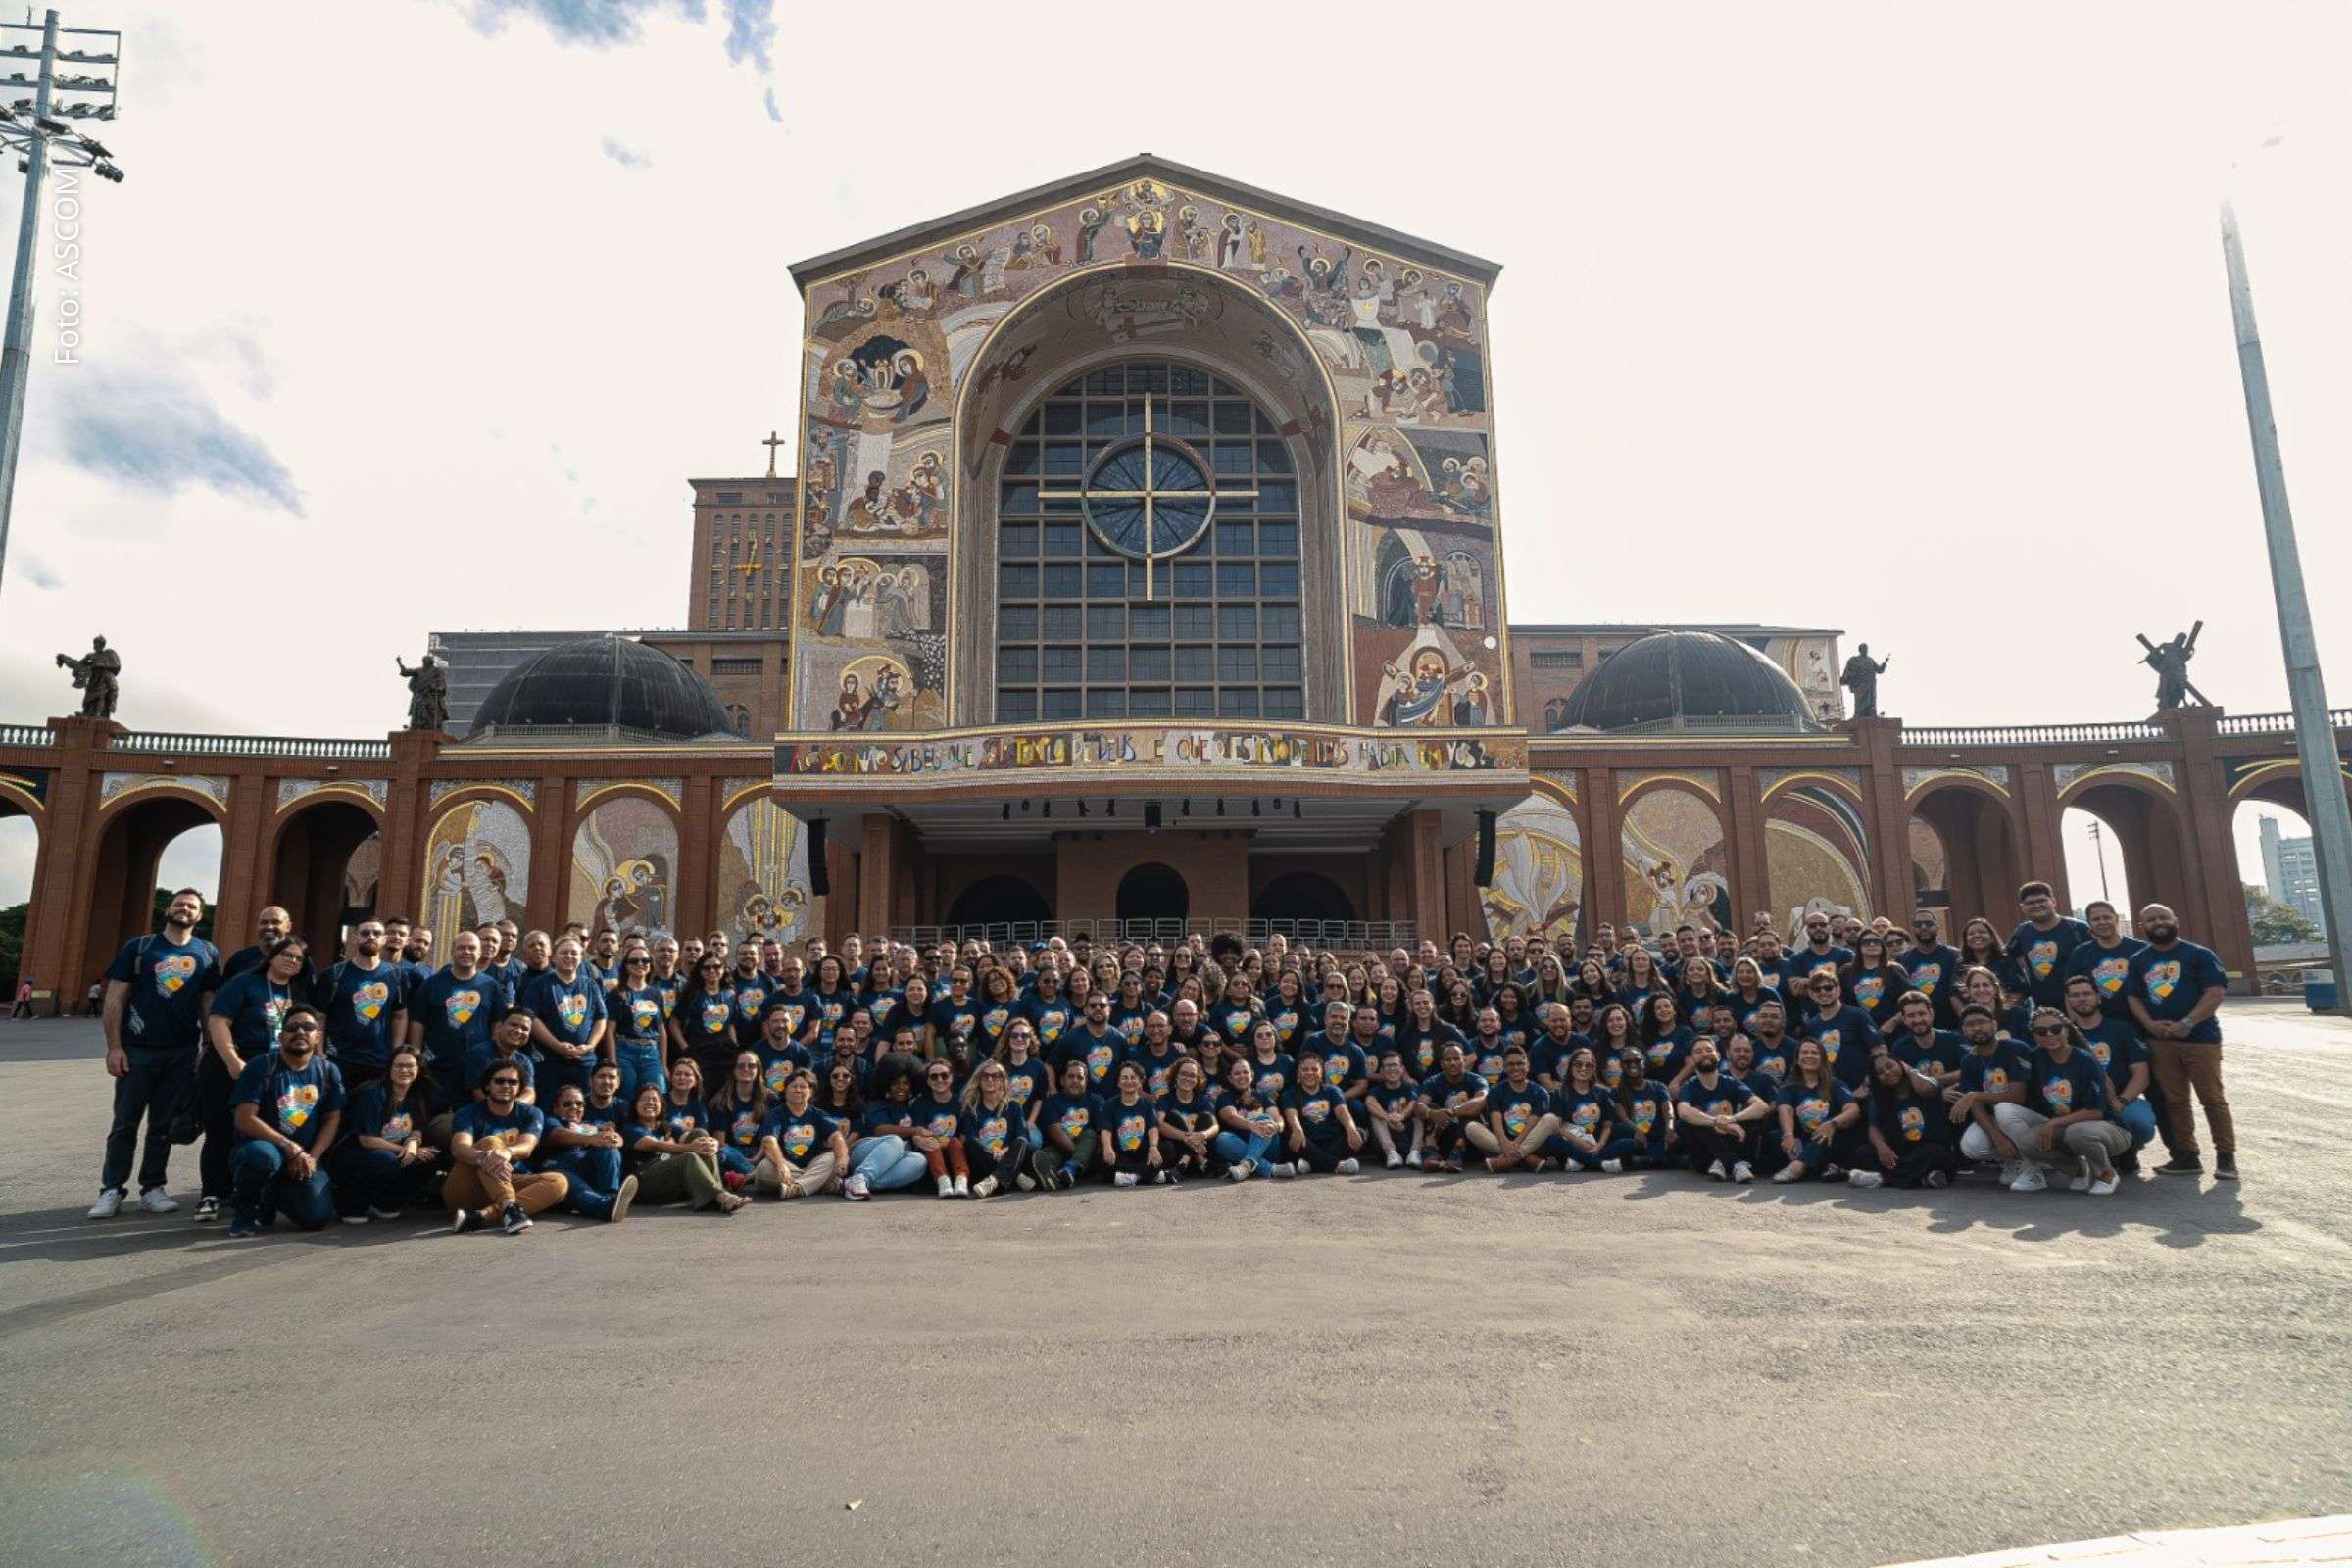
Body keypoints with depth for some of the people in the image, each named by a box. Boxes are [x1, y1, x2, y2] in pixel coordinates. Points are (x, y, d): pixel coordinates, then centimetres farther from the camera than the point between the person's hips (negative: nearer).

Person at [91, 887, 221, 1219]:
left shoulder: (207, 953, 8)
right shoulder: (138, 947, 2)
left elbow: (209, 1005, 8)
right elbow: (115, 998, -1)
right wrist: (113, 1046, -8)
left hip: (182, 1053, 2)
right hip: (136, 1050, -1)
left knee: (164, 1125, 7)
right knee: (125, 1123, 2)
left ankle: (152, 1188, 15)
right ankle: (112, 1190, 9)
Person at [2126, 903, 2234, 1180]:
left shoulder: (2199, 955, -1)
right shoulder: (2138, 960, 12)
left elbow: (2216, 992, -10)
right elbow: (2133, 997, 11)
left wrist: (2188, 1023, -19)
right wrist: (2150, 1024, -8)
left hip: (2200, 1037, -4)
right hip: (2160, 1041, 4)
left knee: (2212, 1099, -2)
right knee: (2175, 1101, 8)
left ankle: (2226, 1157, 6)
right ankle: (2186, 1156, 15)